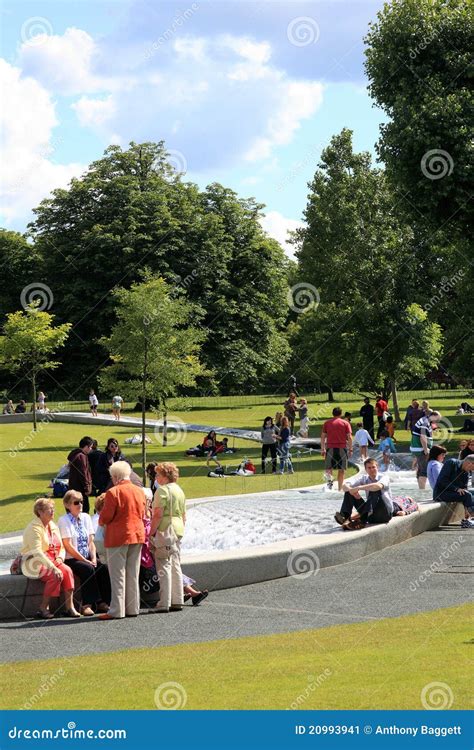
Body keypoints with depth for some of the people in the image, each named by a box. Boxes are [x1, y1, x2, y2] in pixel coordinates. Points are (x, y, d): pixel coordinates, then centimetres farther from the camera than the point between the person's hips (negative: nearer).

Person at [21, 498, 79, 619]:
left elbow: (61, 548, 19)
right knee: (56, 575, -31)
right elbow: (37, 552, -23)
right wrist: (53, 568, -31)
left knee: (67, 571, -22)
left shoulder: (53, 527, 14)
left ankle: (70, 607, -25)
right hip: (35, 563, -7)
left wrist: (60, 558, -6)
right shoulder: (34, 528, -12)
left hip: (52, 561, 7)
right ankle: (43, 609, -21)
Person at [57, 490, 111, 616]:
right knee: (88, 569, -32)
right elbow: (68, 546, -12)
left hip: (87, 559, 6)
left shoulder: (86, 517, 13)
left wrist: (93, 558, -5)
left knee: (104, 568, -19)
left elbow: (91, 541, 12)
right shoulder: (64, 520, -6)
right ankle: (87, 604, -28)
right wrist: (85, 561, -14)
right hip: (71, 559, -6)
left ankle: (102, 602, -15)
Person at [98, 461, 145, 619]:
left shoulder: (113, 492, -14)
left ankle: (116, 611, -2)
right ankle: (133, 608, 15)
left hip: (118, 537, -6)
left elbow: (105, 517, -12)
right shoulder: (140, 492, 6)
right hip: (138, 535, 6)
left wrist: (101, 522, 9)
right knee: (133, 575, 12)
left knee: (117, 576, -2)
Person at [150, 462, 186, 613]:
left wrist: (151, 533, -14)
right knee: (175, 565, 12)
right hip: (178, 530, 8)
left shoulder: (162, 490, -11)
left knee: (164, 566, -7)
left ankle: (164, 603, -9)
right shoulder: (179, 490, 16)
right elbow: (184, 515, 19)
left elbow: (158, 515, -17)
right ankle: (177, 601, 12)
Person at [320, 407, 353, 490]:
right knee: (341, 470, 7)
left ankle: (330, 479, -23)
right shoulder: (345, 423, 4)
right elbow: (349, 437, -1)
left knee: (328, 467, 7)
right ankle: (340, 489, 7)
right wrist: (350, 449, 4)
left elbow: (323, 437, 5)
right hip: (342, 448, 0)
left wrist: (323, 449, 8)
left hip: (330, 448, 0)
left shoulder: (327, 423, 8)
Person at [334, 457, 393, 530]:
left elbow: (378, 486, -35)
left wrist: (359, 488, -38)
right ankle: (344, 517, -28)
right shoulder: (364, 478, 5)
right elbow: (344, 486, -4)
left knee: (376, 491, -33)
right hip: (370, 514, 5)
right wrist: (351, 490, -28)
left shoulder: (384, 477, -9)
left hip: (385, 513, -5)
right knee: (348, 492, -4)